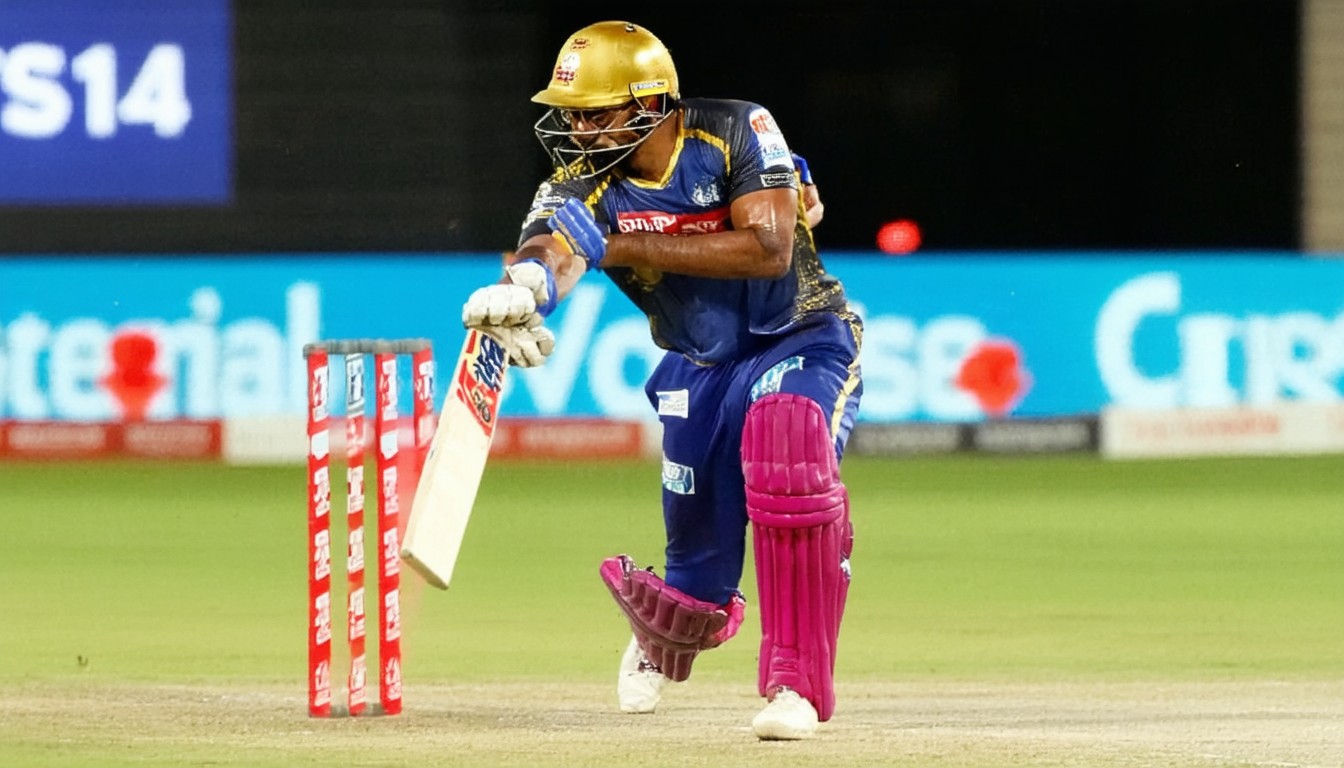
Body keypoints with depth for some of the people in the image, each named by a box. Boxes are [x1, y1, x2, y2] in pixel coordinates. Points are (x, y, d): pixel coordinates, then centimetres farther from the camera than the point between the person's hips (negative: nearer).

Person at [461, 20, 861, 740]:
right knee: (698, 558, 4)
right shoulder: (579, 187, -13)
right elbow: (550, 248, -35)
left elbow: (768, 249, -29)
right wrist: (521, 289, -62)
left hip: (799, 340, -3)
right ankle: (667, 637, 45)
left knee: (786, 458, -34)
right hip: (699, 368, 3)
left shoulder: (736, 134, -19)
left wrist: (629, 248, -29)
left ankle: (797, 683, -25)